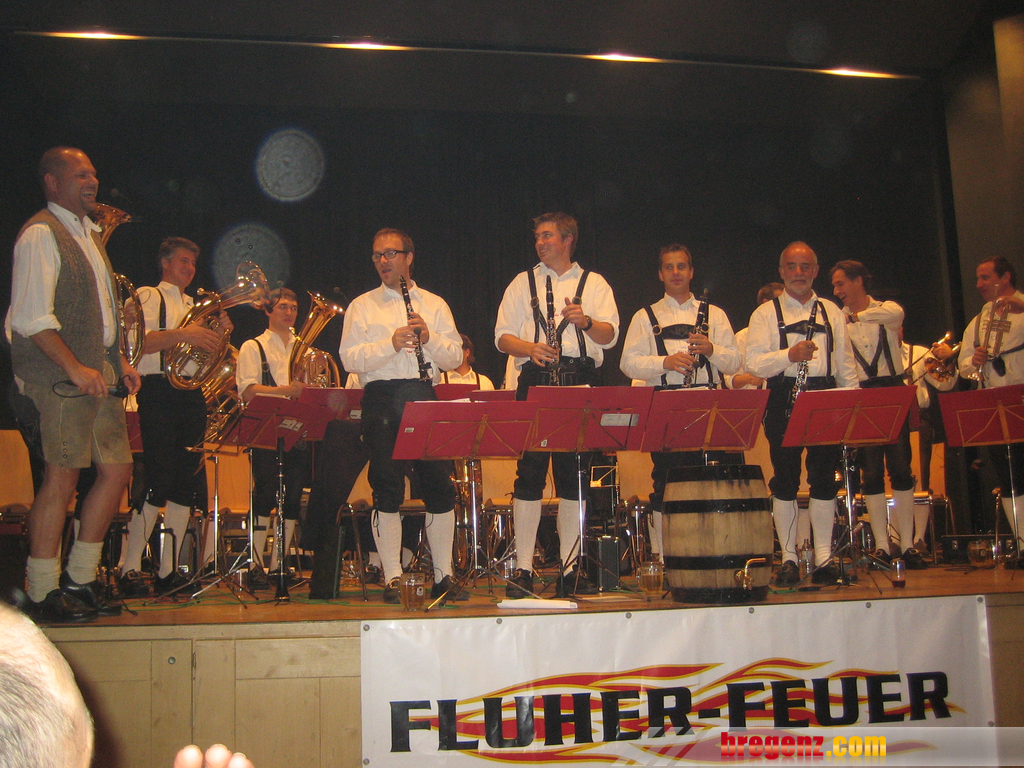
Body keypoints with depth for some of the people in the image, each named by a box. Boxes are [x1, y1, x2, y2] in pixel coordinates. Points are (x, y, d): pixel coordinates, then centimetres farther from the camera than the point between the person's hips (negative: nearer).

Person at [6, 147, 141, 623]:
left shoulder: (90, 234, 22)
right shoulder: (40, 234, -7)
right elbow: (32, 318, -17)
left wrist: (119, 362, 14)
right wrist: (76, 368, -22)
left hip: (100, 374, 9)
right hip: (62, 375, -9)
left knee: (118, 469, 7)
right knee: (62, 477, -7)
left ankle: (80, 580, 18)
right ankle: (43, 593, 3)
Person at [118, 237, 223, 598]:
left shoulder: (196, 307, 25)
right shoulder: (147, 297, 6)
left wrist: (219, 334, 3)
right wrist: (181, 334, -23)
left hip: (192, 392, 6)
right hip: (159, 390, -6)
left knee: (188, 482, 1)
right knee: (159, 481, -14)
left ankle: (168, 570, 7)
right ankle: (130, 568, -7)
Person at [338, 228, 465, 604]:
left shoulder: (435, 304, 16)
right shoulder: (362, 306, 11)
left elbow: (454, 357, 8)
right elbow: (350, 358, -2)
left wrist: (429, 338, -10)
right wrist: (391, 343, -15)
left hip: (425, 397, 2)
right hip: (382, 400, -1)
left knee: (439, 485, 0)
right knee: (387, 488, -3)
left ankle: (443, 575, 10)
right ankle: (392, 579, 4)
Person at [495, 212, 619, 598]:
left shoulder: (594, 283, 16)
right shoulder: (523, 283, 17)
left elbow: (610, 335, 4)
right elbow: (502, 336, 9)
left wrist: (586, 321, -17)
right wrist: (530, 348, -11)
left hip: (581, 381, 1)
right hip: (537, 380, 0)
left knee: (575, 475, 2)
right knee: (530, 471, -6)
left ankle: (570, 567, 9)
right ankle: (523, 569, -2)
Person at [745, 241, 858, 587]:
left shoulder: (832, 312, 16)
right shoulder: (766, 313, 5)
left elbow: (845, 364, 16)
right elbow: (753, 363, -5)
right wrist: (789, 355, -20)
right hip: (783, 402, -2)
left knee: (824, 478, 3)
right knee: (786, 480, 1)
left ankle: (824, 556, 11)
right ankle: (788, 558, 8)